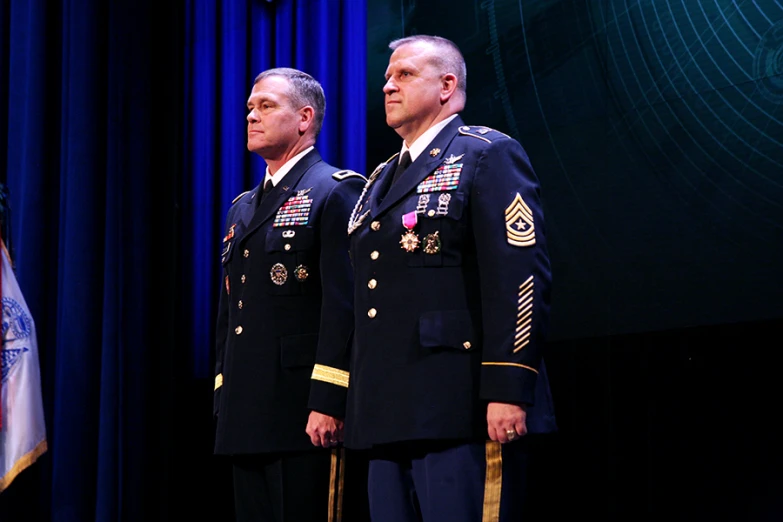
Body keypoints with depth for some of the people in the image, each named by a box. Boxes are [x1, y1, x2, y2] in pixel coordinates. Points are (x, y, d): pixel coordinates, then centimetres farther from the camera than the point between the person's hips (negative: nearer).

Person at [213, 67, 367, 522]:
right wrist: (224, 401, 16)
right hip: (246, 416, 8)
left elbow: (344, 303, -14)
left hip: (306, 414, -8)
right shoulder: (243, 207, 21)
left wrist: (327, 402, -20)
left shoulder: (337, 192, -5)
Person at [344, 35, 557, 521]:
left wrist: (508, 390, -20)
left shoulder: (488, 155, -2)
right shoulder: (381, 180, 24)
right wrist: (356, 406, 19)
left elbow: (519, 276, -12)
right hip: (389, 415, 8)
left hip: (461, 408, -8)